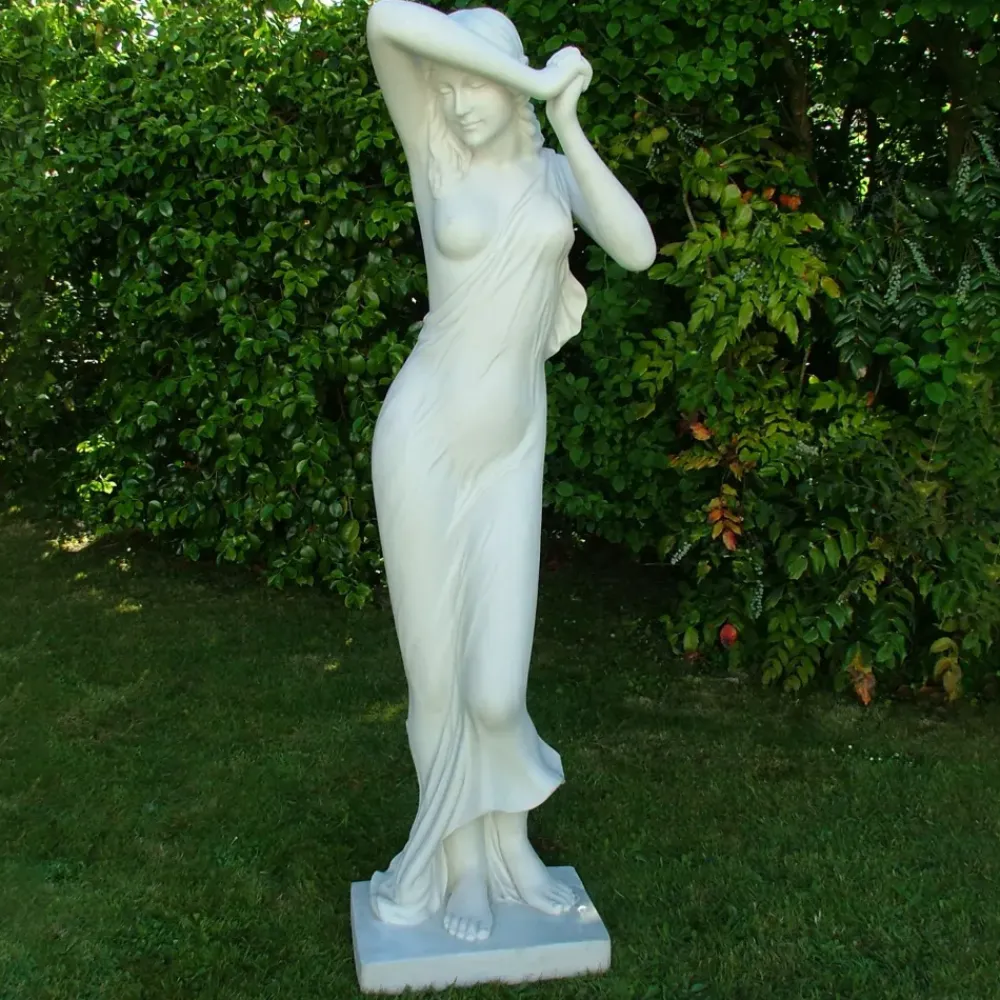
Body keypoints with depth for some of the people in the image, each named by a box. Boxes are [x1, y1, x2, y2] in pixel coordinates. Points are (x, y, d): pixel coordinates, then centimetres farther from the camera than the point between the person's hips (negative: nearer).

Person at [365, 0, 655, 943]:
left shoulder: (557, 170, 11)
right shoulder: (434, 153, 2)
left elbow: (638, 251, -9)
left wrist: (565, 120, -9)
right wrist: (531, 79, -11)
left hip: (510, 453, 2)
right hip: (424, 440, -2)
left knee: (496, 686, 1)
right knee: (437, 670, 7)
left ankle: (510, 844, 29)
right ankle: (460, 857, 28)